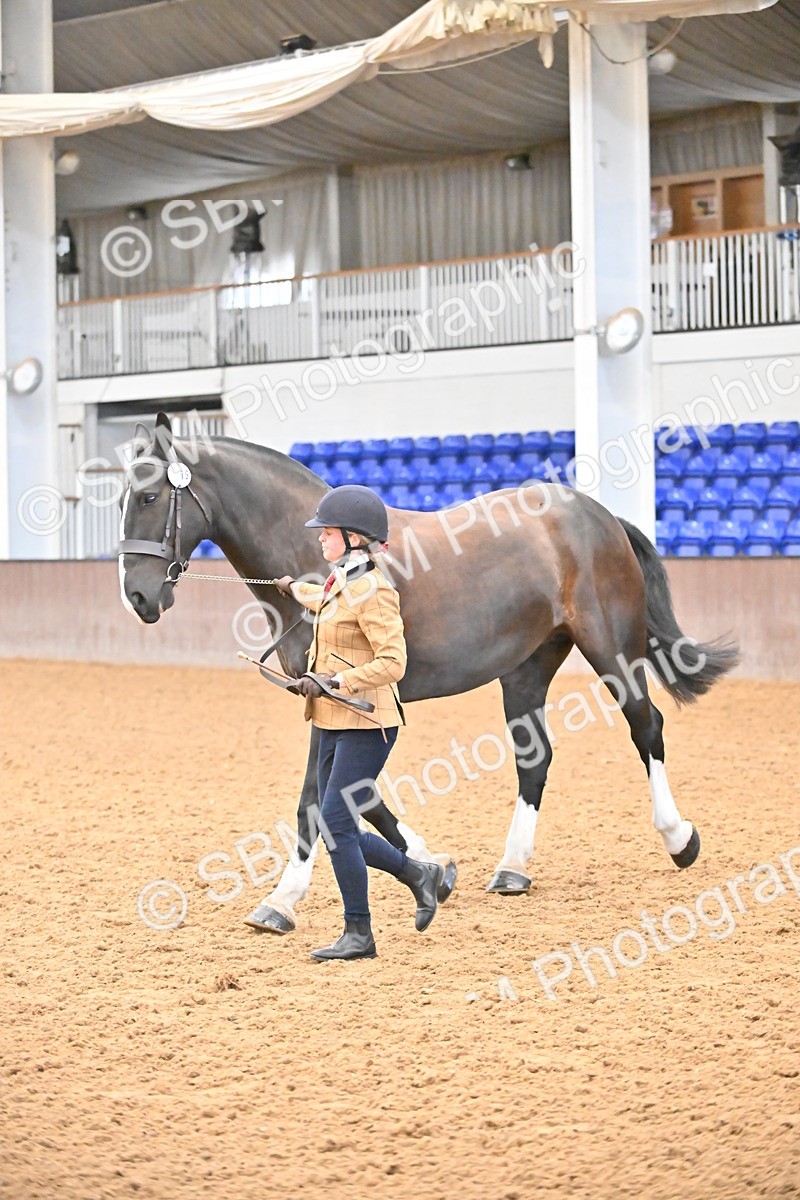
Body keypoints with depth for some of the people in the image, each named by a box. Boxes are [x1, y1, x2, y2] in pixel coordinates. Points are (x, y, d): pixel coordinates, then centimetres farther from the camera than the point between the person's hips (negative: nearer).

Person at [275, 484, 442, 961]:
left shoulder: (372, 591, -16)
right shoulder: (343, 582, 12)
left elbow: (393, 662, -21)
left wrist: (336, 682, -25)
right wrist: (297, 588, 58)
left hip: (365, 726, -9)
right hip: (334, 725, 9)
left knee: (335, 825, -10)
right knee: (338, 831, 10)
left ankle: (359, 934, -2)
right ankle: (417, 873, 27)